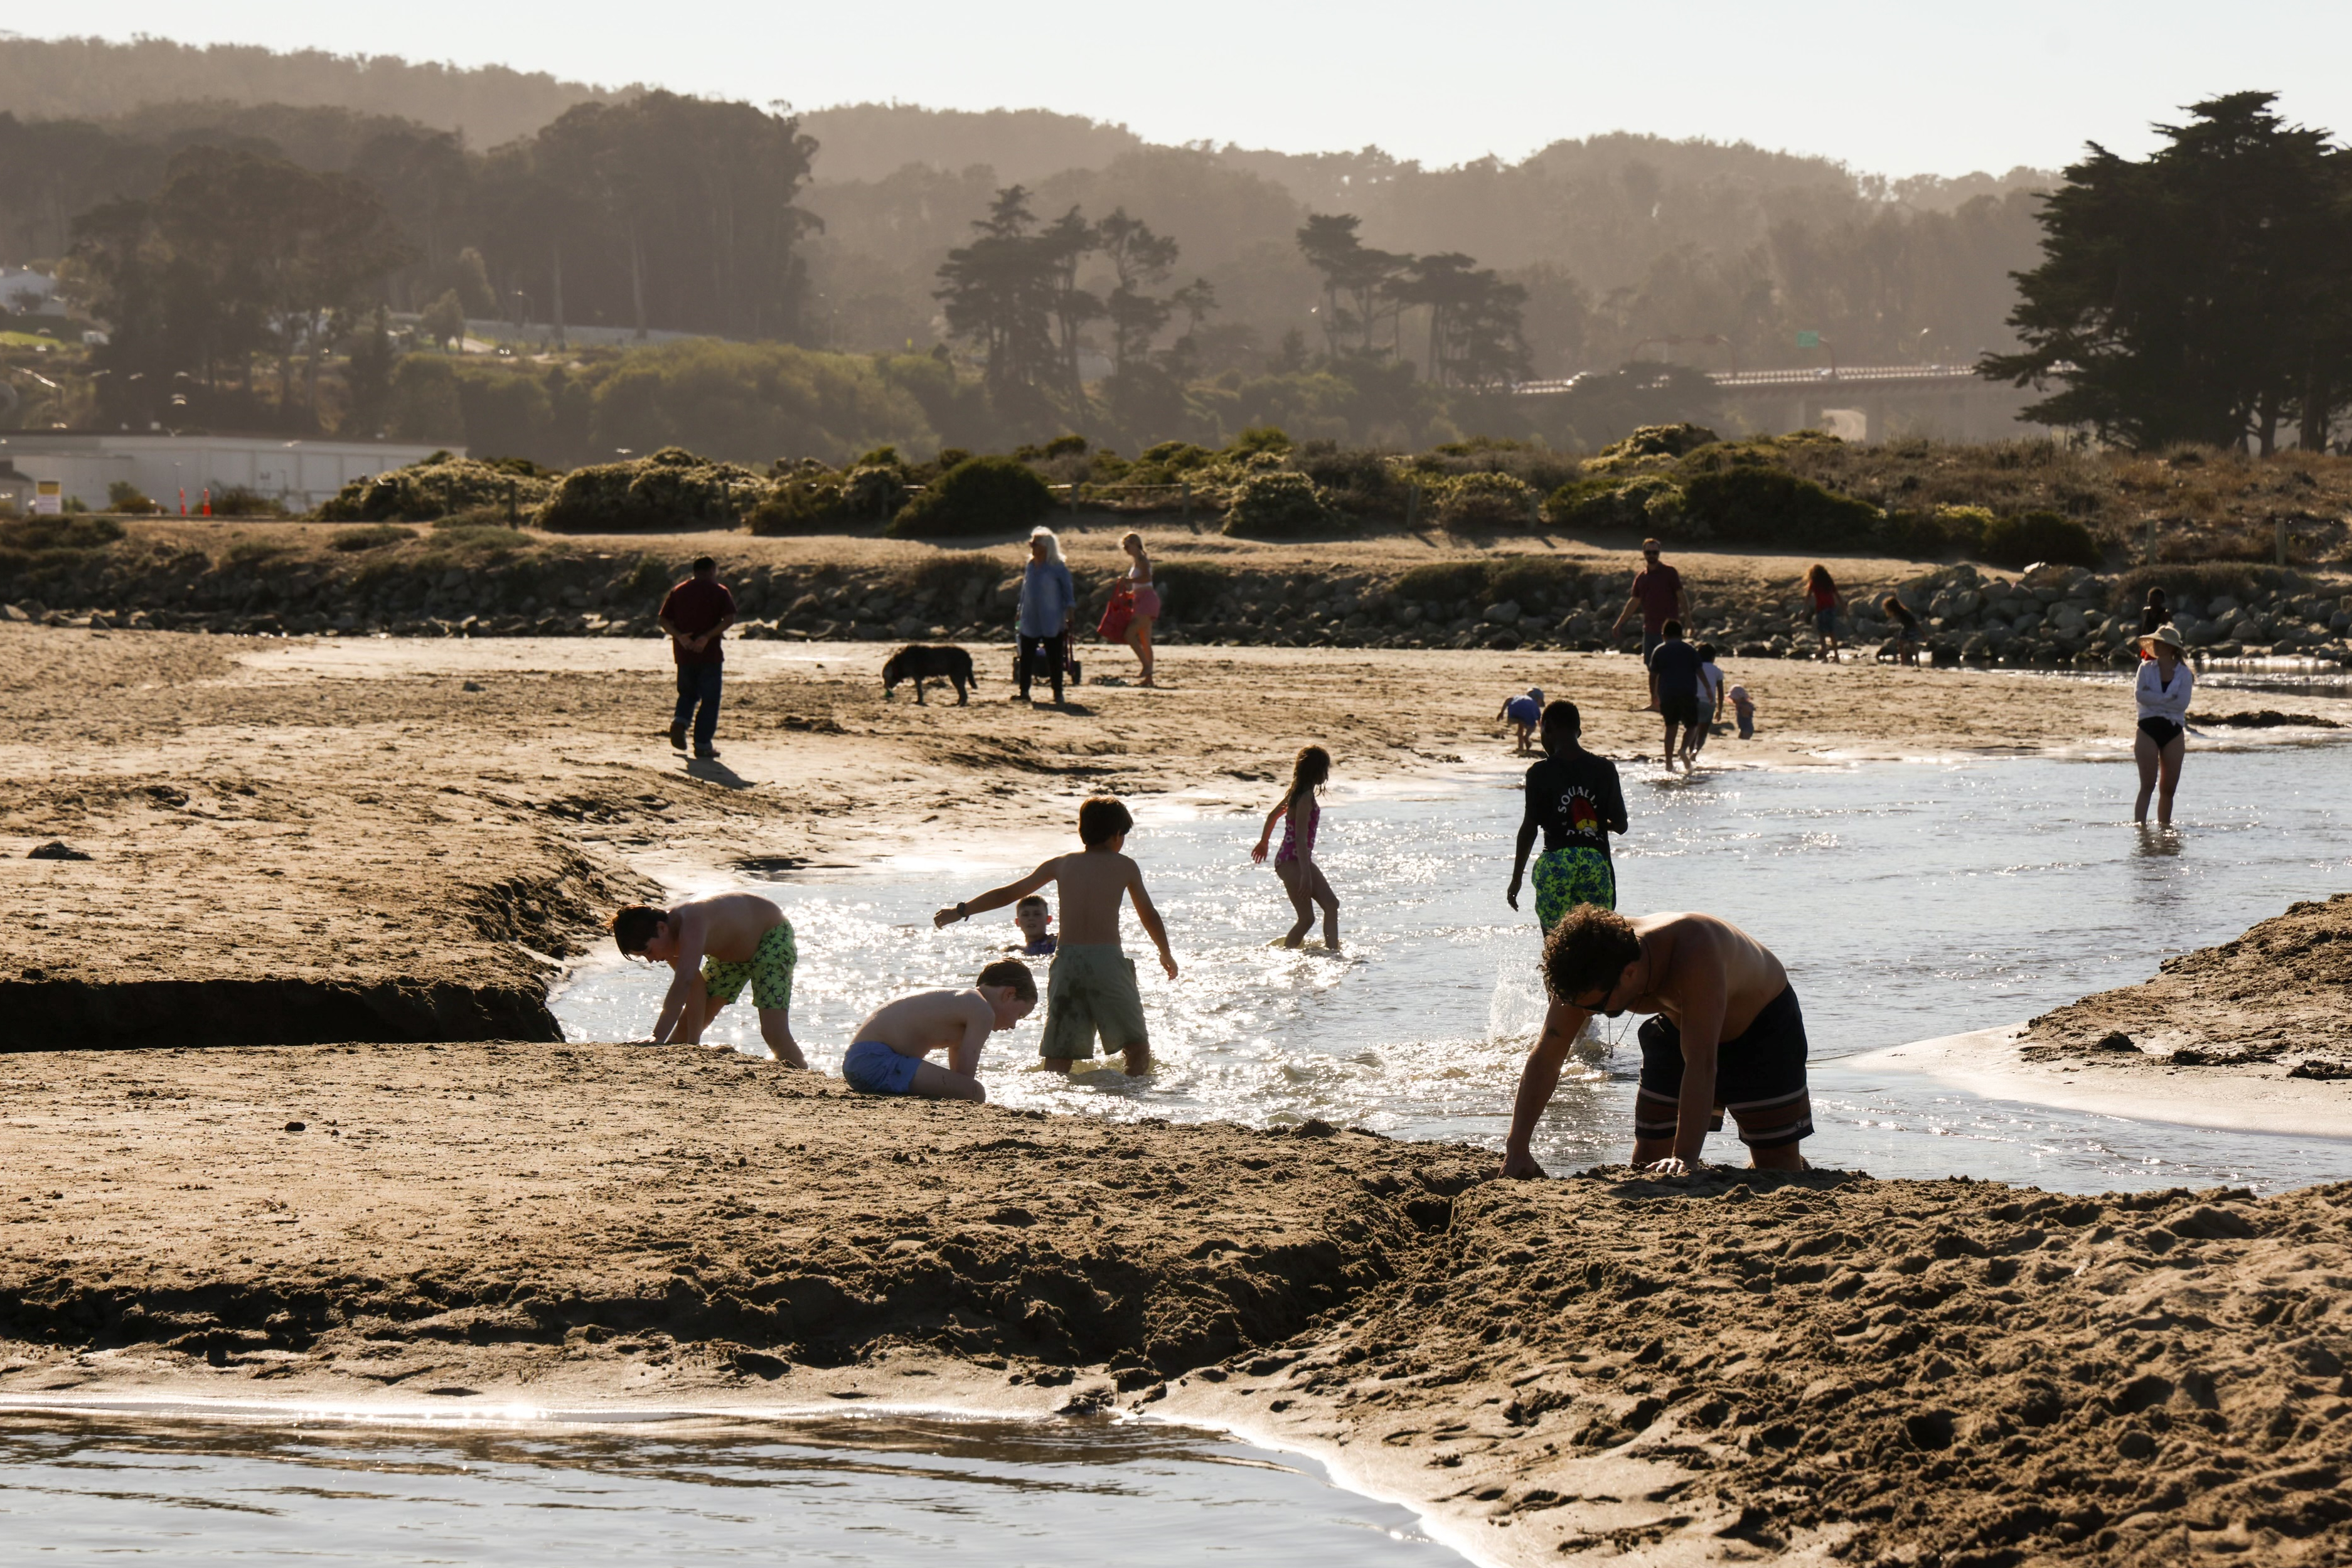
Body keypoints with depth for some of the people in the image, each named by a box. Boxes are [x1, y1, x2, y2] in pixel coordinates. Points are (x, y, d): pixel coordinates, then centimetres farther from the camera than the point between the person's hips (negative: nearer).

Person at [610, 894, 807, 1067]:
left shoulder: (691, 924, -41)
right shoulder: (669, 939, -16)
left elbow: (684, 983, -52)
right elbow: (696, 989, -15)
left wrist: (658, 1040, -58)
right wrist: (693, 1044, -22)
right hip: (729, 952, 8)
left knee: (774, 1033, -20)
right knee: (687, 1026, 2)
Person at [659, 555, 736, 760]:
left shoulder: (677, 592, 10)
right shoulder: (719, 592, -1)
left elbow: (663, 620, 2)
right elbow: (729, 619, -14)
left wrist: (680, 636, -11)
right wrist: (708, 637, -18)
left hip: (683, 653, 4)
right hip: (710, 654, -4)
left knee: (687, 693, 22)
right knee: (709, 700, 3)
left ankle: (680, 722, -5)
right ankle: (703, 745, 0)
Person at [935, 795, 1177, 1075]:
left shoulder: (1061, 864, 15)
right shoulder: (1125, 866, 10)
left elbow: (1008, 893, 17)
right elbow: (1149, 916, 20)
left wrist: (961, 911, 23)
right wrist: (1166, 955, 37)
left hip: (1066, 960, 2)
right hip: (1108, 961, -2)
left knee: (1059, 1055, 3)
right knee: (1138, 1046, 8)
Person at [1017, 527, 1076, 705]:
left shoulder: (1058, 567, -6)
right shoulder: (1030, 566, 10)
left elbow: (1068, 590, -3)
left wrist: (1070, 608, -12)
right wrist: (1021, 611, 16)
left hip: (1052, 622, -5)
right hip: (1030, 622, 5)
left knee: (1054, 658, 0)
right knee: (1026, 657, 2)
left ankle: (1057, 692, 7)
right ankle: (1024, 691, 8)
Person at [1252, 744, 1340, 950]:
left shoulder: (1296, 792, 10)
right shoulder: (1305, 798, -19)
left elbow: (1273, 815, 25)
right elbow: (1300, 838, -25)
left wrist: (1264, 842, 41)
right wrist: (1305, 874, -28)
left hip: (1301, 860, 10)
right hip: (1291, 862, -10)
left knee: (1332, 905, 2)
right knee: (1307, 919, -9)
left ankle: (1332, 950, -3)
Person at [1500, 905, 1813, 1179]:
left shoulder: (1693, 953, -46)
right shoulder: (1589, 976, -28)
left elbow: (1701, 1066, -49)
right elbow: (1544, 1060, -22)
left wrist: (1685, 1158, -55)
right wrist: (1516, 1151, -30)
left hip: (1763, 1028, -5)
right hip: (1678, 1029, 5)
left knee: (1777, 1165, -7)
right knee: (1647, 1163, -1)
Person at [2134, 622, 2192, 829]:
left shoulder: (2184, 673, 3)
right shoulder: (2146, 668, 5)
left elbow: (2182, 703, -10)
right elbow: (2141, 696, -10)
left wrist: (2154, 699, -11)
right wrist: (2168, 699, -12)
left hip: (2174, 731, 1)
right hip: (2148, 729, -1)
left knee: (2168, 788, 5)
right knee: (2148, 786, -9)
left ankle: (2164, 826, 12)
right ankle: (2139, 826, -13)